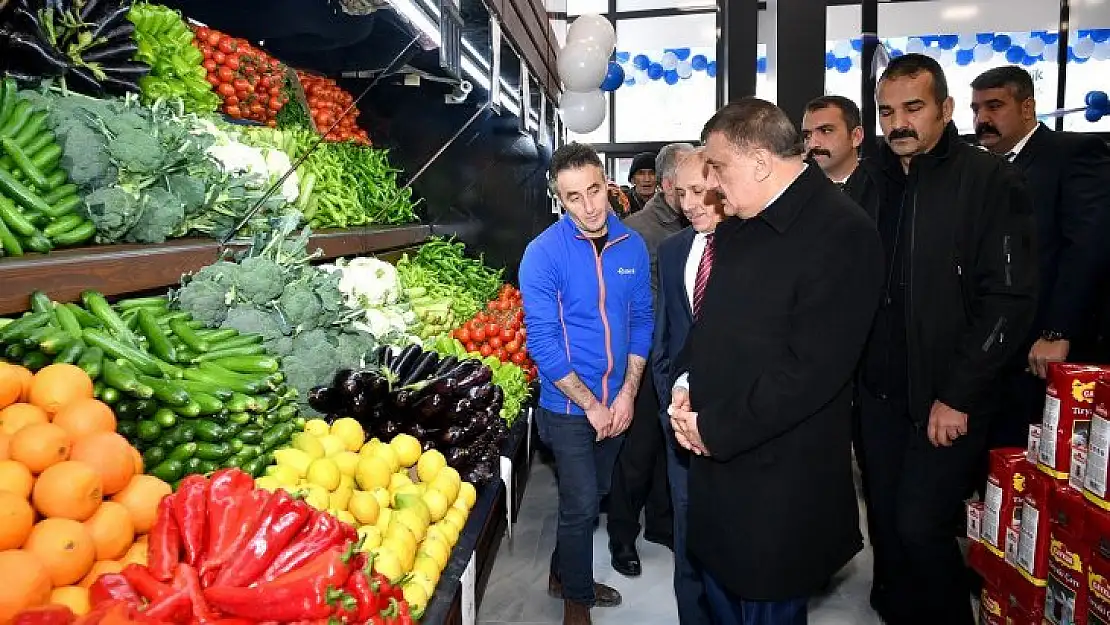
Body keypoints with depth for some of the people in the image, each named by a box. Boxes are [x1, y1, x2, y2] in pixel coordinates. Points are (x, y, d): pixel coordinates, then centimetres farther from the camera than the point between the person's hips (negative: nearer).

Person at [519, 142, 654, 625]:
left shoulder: (631, 245, -2)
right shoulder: (543, 253, -16)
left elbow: (641, 321, 3)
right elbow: (543, 341, -17)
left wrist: (627, 394, -6)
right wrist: (591, 404, -15)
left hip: (616, 402, 5)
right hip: (569, 405, -5)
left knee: (593, 495, 19)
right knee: (582, 503, 2)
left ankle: (564, 573, 42)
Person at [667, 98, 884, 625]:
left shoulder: (842, 234, -19)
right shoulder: (738, 226, 8)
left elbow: (811, 370, -24)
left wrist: (715, 428, -17)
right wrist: (685, 383, 0)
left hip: (776, 478, -8)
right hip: (716, 454, 8)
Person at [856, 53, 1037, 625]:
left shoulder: (989, 182, -8)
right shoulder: (874, 183, 8)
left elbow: (1010, 298, -13)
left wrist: (958, 396, -15)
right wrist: (854, 371, 2)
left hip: (947, 403, -5)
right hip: (879, 393, 5)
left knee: (920, 527, -4)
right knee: (885, 522, 13)